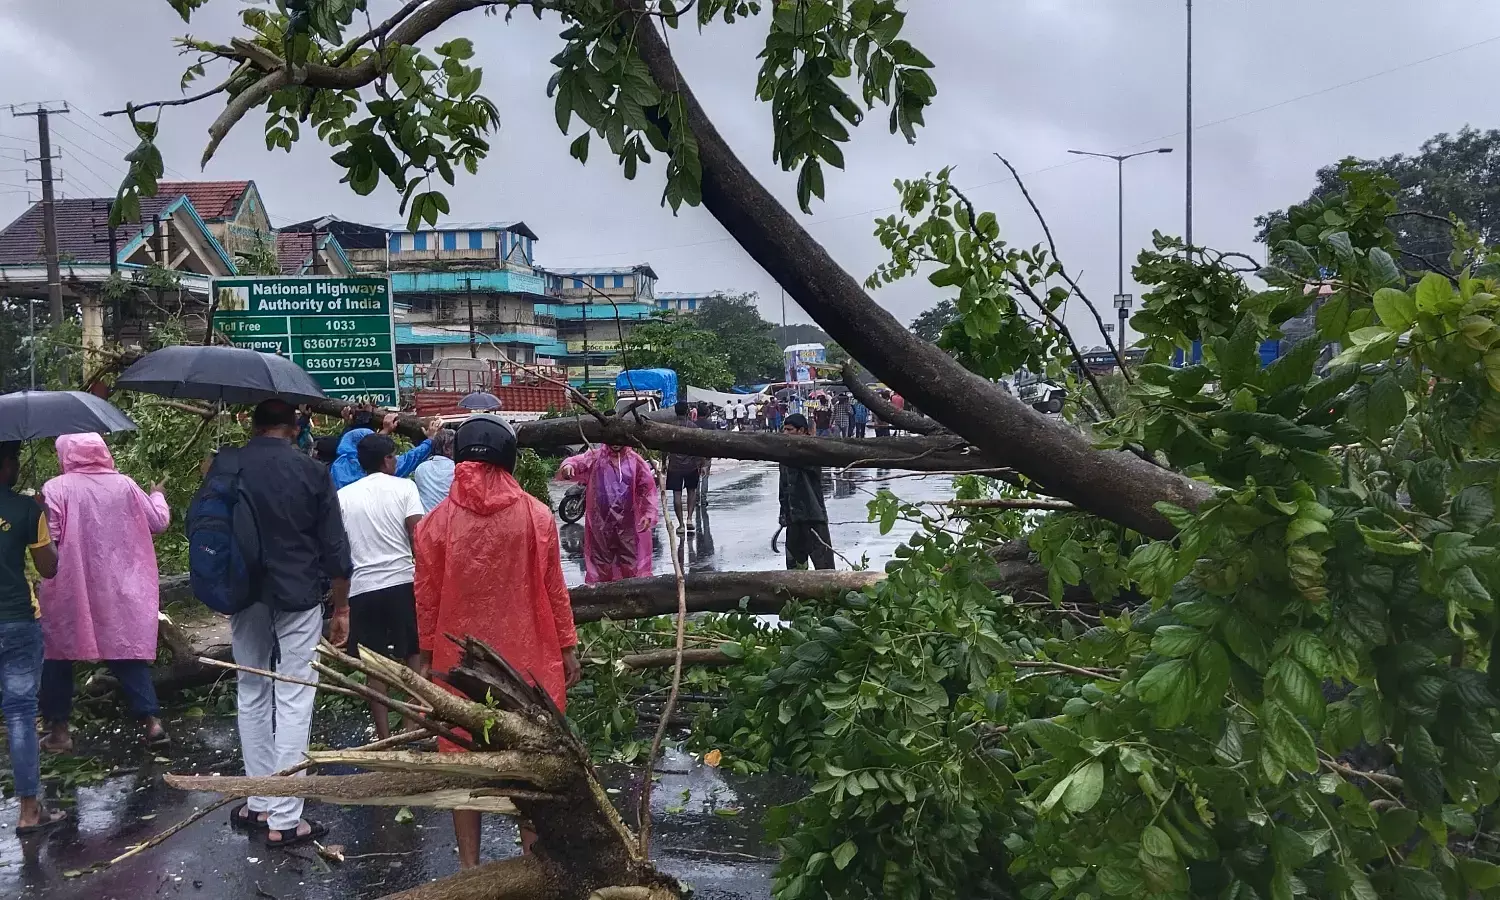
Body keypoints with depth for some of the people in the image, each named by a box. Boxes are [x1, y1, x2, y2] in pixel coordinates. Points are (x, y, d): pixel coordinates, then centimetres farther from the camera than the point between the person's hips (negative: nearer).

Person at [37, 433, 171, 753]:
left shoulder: (55, 489, -11)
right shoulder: (124, 485, -1)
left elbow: (45, 540, -15)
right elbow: (158, 522, 8)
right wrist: (157, 495, 27)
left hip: (69, 591, -2)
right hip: (119, 590, 3)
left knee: (58, 656, 13)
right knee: (128, 653, 10)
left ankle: (58, 728, 17)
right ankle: (150, 719, 5)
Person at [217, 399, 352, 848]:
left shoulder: (223, 467, -1)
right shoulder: (312, 472, -8)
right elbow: (335, 550, -6)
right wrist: (341, 609, 3)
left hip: (244, 597, 4)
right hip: (298, 599, -3)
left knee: (252, 697, 16)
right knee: (293, 702, 0)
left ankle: (258, 804, 25)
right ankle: (284, 819, 2)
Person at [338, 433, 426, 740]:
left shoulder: (343, 495, 8)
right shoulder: (403, 487, 0)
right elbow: (417, 535, -8)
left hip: (362, 587, 2)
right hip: (403, 581, -2)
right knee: (414, 655, 12)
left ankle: (384, 734, 11)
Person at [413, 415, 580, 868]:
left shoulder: (437, 521, -6)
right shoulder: (536, 515, -7)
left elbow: (426, 599, -1)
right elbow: (554, 590, -2)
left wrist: (427, 657, 10)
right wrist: (568, 647, 7)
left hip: (460, 660, 0)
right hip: (525, 655, 0)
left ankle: (469, 865, 20)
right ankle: (532, 857, 22)